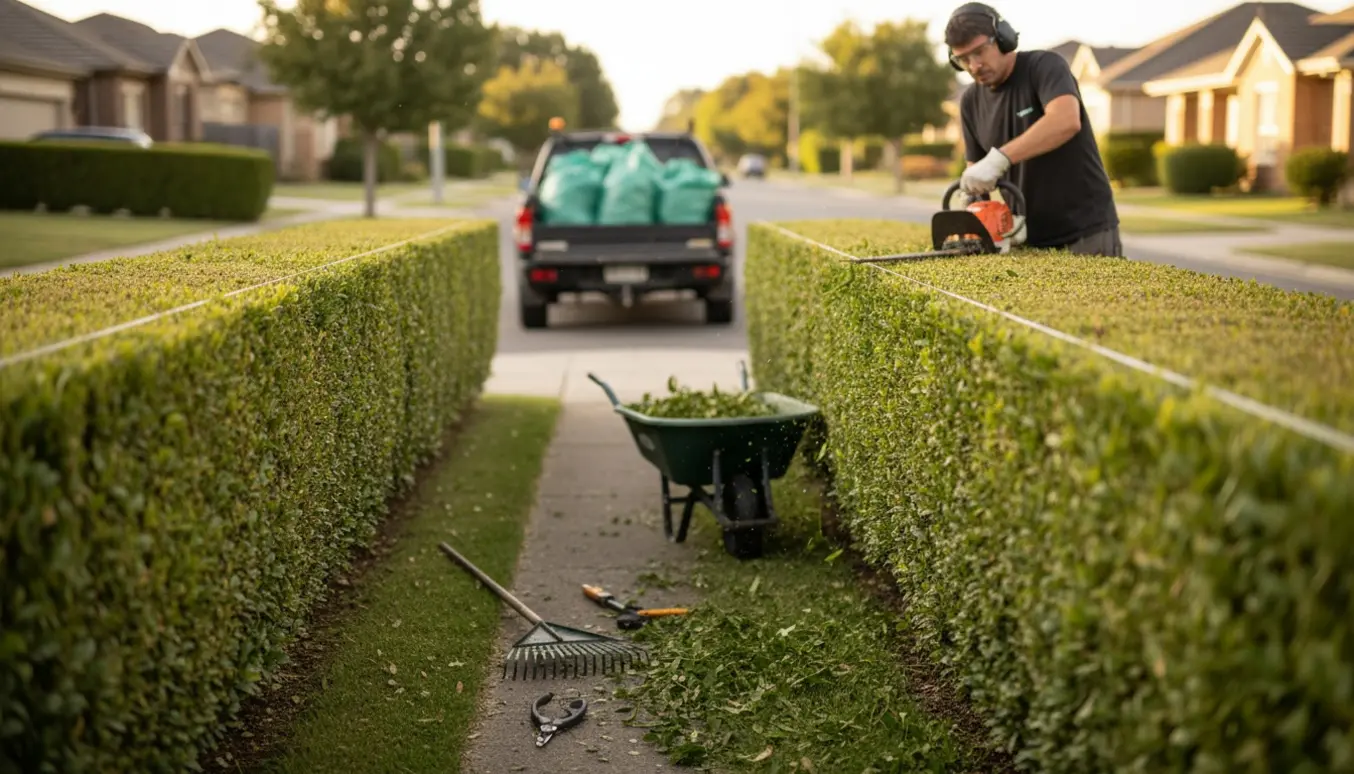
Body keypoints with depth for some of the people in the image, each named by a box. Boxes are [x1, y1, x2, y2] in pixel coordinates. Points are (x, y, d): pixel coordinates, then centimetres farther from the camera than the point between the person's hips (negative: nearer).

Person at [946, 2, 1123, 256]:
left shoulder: (1044, 66, -12)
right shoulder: (970, 102, 6)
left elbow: (1066, 121, -32)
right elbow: (976, 166, 13)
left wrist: (999, 158, -38)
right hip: (1026, 239, 6)